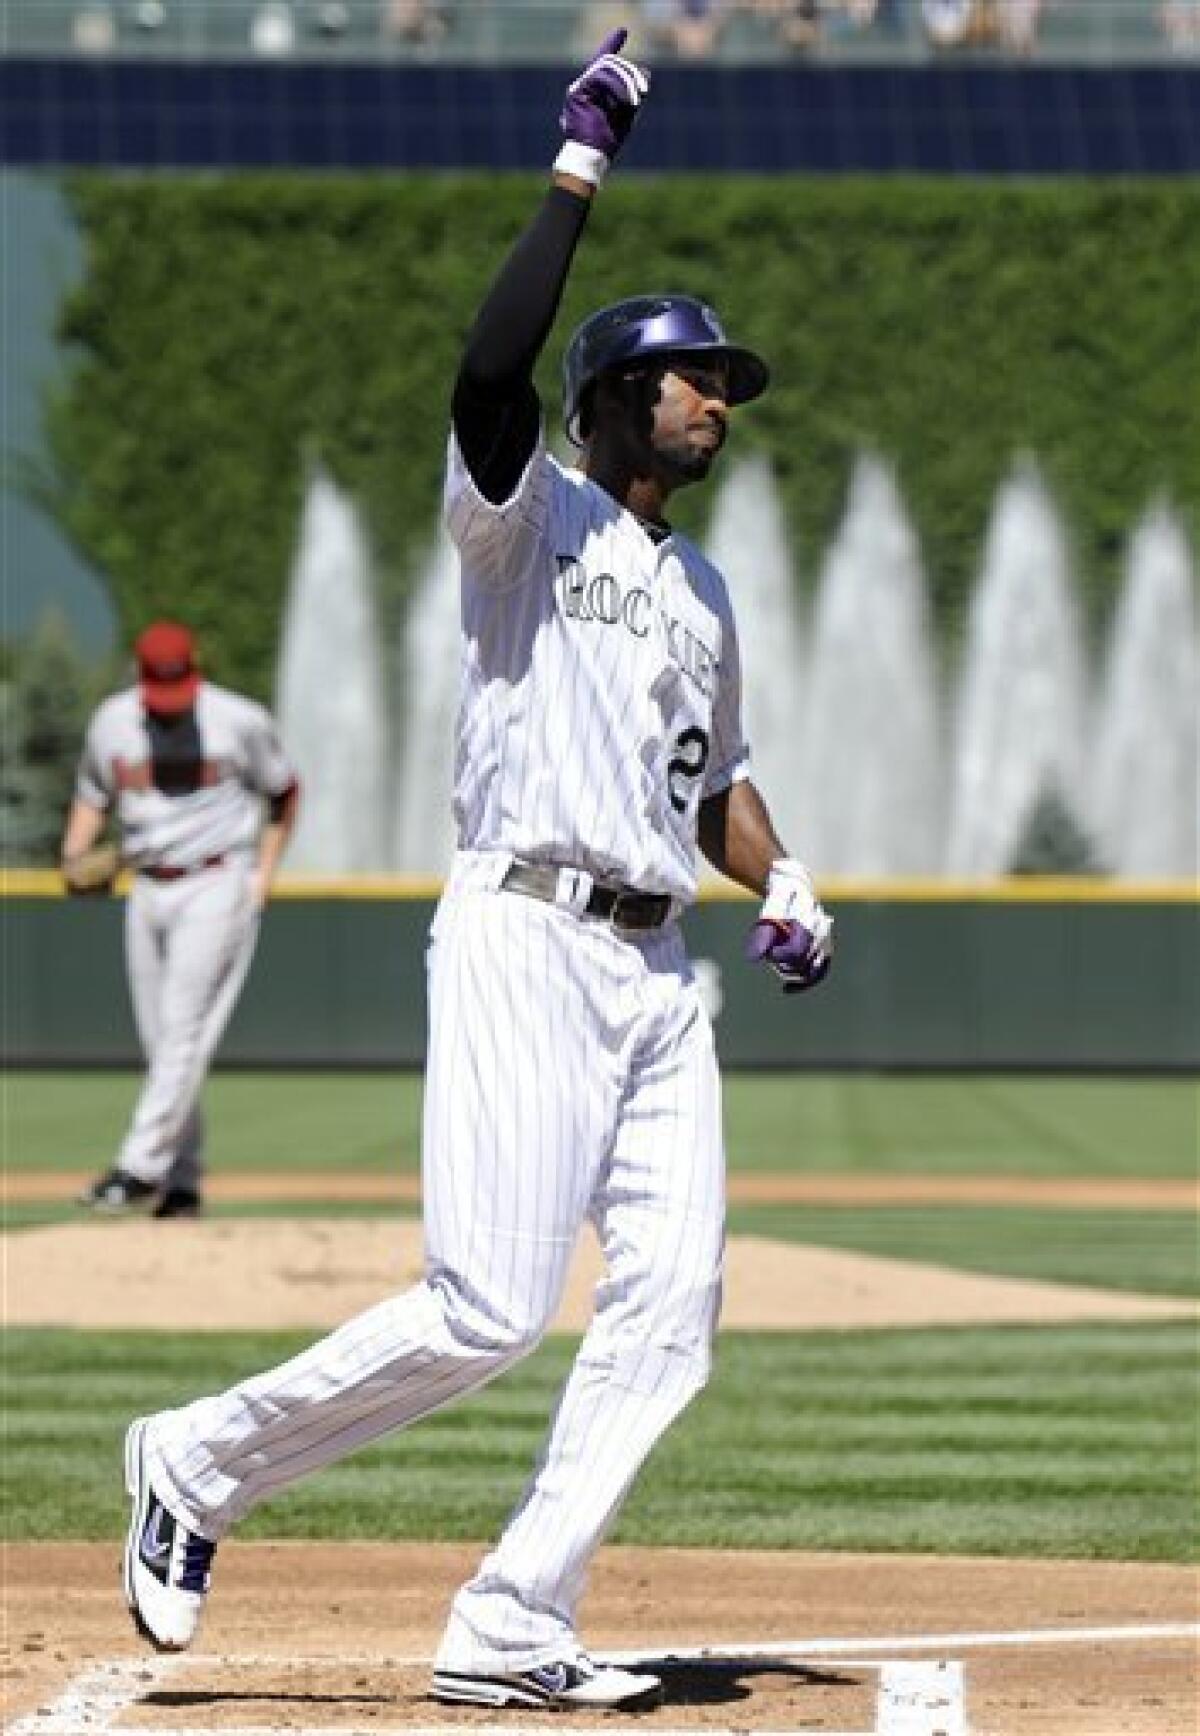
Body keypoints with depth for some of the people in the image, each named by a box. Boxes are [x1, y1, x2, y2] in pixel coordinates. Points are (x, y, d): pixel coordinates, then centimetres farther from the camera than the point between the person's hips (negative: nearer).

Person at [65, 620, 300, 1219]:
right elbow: (93, 795, 15)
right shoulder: (112, 722, 2)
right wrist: (73, 856, -3)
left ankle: (140, 1167, -18)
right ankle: (183, 1184, 12)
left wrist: (264, 873, 0)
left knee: (184, 1029, -15)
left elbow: (284, 790, 6)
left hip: (218, 886, -5)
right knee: (160, 1043, 5)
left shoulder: (241, 721, -8)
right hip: (148, 893, 5)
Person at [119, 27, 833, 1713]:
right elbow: (490, 372, -19)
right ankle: (200, 1460, 4)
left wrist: (784, 883, 10)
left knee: (670, 1311, -4)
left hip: (658, 970, 8)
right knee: (487, 1310, -15)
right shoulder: (533, 516, 0)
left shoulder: (703, 590, 23)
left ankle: (509, 1634, -1)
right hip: (526, 932, -8)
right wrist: (581, 168, -17)